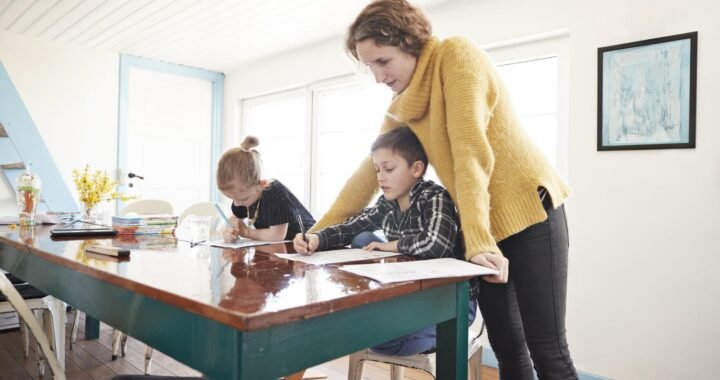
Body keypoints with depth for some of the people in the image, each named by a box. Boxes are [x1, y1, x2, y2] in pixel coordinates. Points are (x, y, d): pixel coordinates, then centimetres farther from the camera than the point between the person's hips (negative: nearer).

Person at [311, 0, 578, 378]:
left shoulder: (455, 54, -12)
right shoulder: (400, 107, 8)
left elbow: (470, 150, -22)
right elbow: (368, 172, 11)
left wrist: (478, 241, -27)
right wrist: (319, 230, 8)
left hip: (529, 211, -6)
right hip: (481, 226, 6)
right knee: (506, 347, 10)